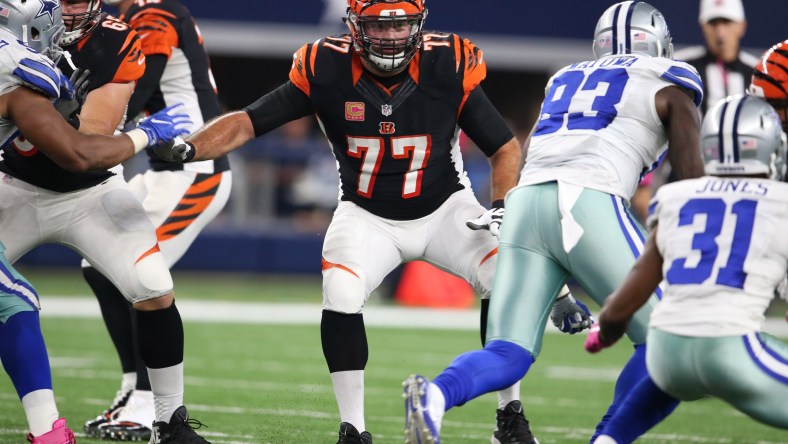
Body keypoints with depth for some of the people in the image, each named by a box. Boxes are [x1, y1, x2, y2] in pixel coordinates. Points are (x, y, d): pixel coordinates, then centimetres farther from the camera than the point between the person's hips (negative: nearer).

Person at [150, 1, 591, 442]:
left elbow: (505, 147, -10)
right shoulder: (325, 70, -20)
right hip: (367, 216, 0)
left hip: (444, 207, 0)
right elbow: (246, 123, -20)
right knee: (340, 295, -25)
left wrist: (504, 205, -26)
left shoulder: (448, 68, -19)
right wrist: (187, 149, -37)